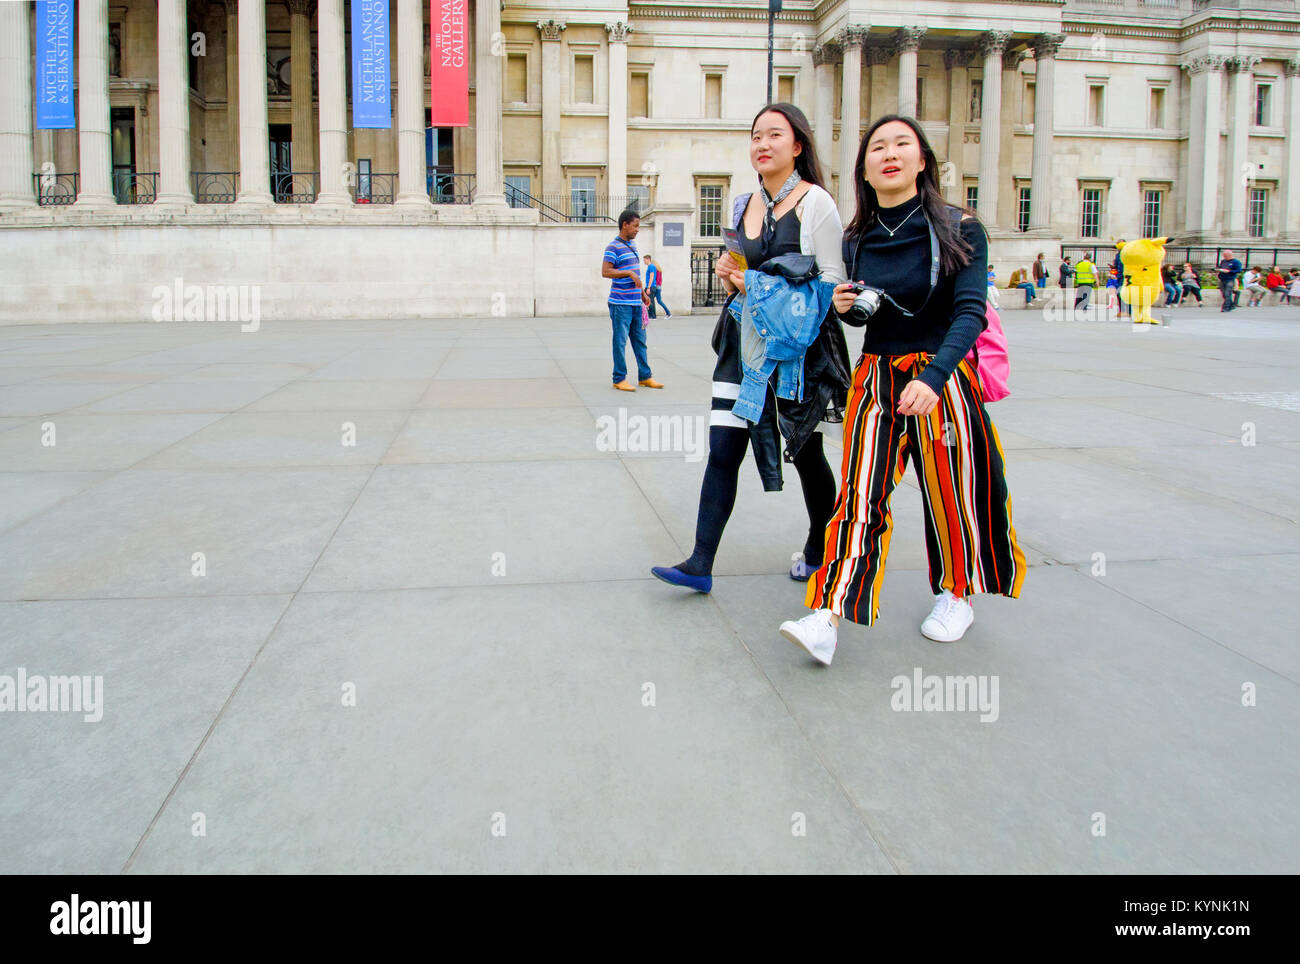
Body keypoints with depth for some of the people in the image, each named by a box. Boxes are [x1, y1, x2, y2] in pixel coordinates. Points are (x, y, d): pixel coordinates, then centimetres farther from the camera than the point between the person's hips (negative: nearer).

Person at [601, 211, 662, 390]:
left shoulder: (632, 246, 17)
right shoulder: (613, 247, -9)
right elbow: (605, 271, -18)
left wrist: (643, 293, 23)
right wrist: (629, 273, -22)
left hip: (636, 302, 8)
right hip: (620, 303, -8)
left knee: (640, 341, 11)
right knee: (620, 341, -2)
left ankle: (645, 376, 17)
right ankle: (619, 379, 4)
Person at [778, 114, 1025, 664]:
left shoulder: (959, 229, -9)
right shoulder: (858, 239, 3)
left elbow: (970, 311, -20)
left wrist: (932, 377, -35)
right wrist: (843, 305, -7)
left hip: (942, 378, -3)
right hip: (875, 378, 3)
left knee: (948, 492, 7)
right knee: (859, 493, -7)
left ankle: (955, 595, 31)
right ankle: (828, 617, -14)